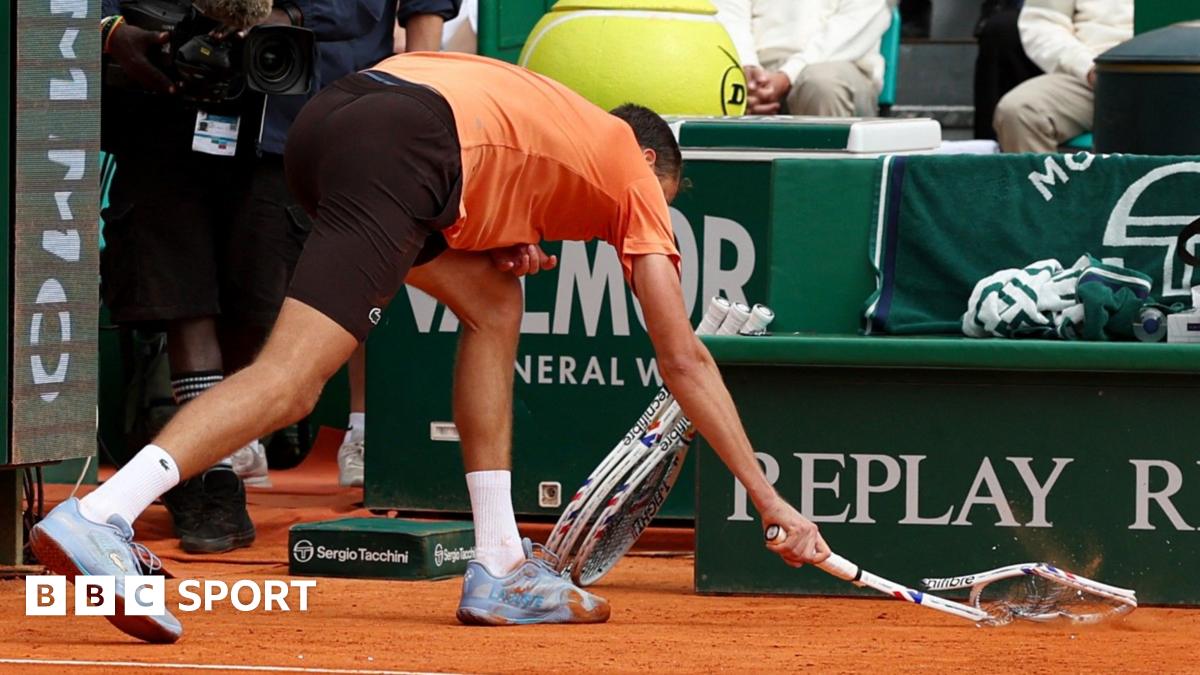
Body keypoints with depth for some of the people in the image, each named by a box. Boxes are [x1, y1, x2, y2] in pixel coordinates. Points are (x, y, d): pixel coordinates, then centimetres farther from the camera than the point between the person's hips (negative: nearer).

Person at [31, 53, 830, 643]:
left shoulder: (560, 121, 37)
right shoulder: (635, 170, 22)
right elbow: (685, 361, 21)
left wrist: (506, 234, 20)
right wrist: (772, 502, 24)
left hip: (331, 114, 8)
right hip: (397, 149, -8)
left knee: (494, 303, 23)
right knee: (291, 380, -16)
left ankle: (500, 568, 19)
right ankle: (97, 516, -33)